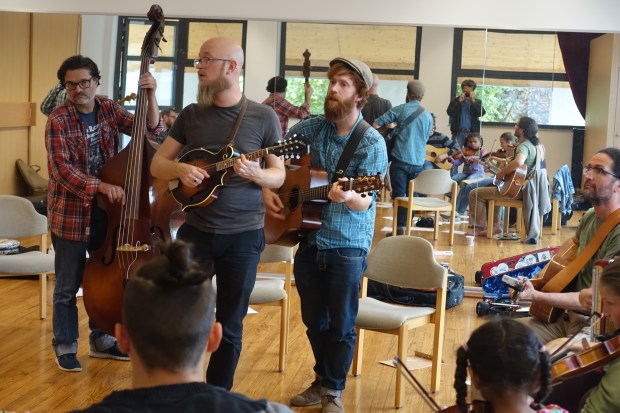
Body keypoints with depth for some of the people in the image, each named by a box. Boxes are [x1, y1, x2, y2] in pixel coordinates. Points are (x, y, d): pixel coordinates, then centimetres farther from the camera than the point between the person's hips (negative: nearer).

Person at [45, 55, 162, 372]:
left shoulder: (109, 110, 3)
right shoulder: (58, 121, -13)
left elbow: (150, 129, -3)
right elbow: (62, 170, -21)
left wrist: (150, 96, -18)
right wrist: (101, 186, -32)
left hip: (107, 210, 5)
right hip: (71, 212, -5)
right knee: (68, 284, 5)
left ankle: (101, 339, 31)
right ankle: (65, 345, 19)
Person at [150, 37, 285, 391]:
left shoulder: (264, 117, -4)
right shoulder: (191, 114, 4)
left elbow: (279, 175, 0)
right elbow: (157, 163, 8)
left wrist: (255, 174, -22)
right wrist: (180, 169, -14)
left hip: (243, 235, -2)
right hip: (195, 229, 3)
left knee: (230, 326, 7)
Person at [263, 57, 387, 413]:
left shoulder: (372, 144, -12)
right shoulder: (311, 128, 0)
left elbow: (365, 202, -19)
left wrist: (347, 196, -41)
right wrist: (267, 190, -4)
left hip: (348, 246, -4)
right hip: (309, 240, 4)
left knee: (342, 325, 5)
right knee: (314, 320, 15)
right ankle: (321, 380, 33)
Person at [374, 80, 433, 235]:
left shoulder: (400, 110, -4)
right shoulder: (428, 116, 6)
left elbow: (376, 124, -4)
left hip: (400, 159, -3)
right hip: (418, 162, 3)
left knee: (398, 194, 1)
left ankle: (399, 228, -5)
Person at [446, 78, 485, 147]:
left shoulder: (477, 102, 9)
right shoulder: (455, 101, 8)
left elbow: (481, 113, -7)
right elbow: (450, 113, -6)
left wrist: (473, 101, -14)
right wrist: (459, 101, -12)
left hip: (472, 133, 0)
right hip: (458, 132, 0)